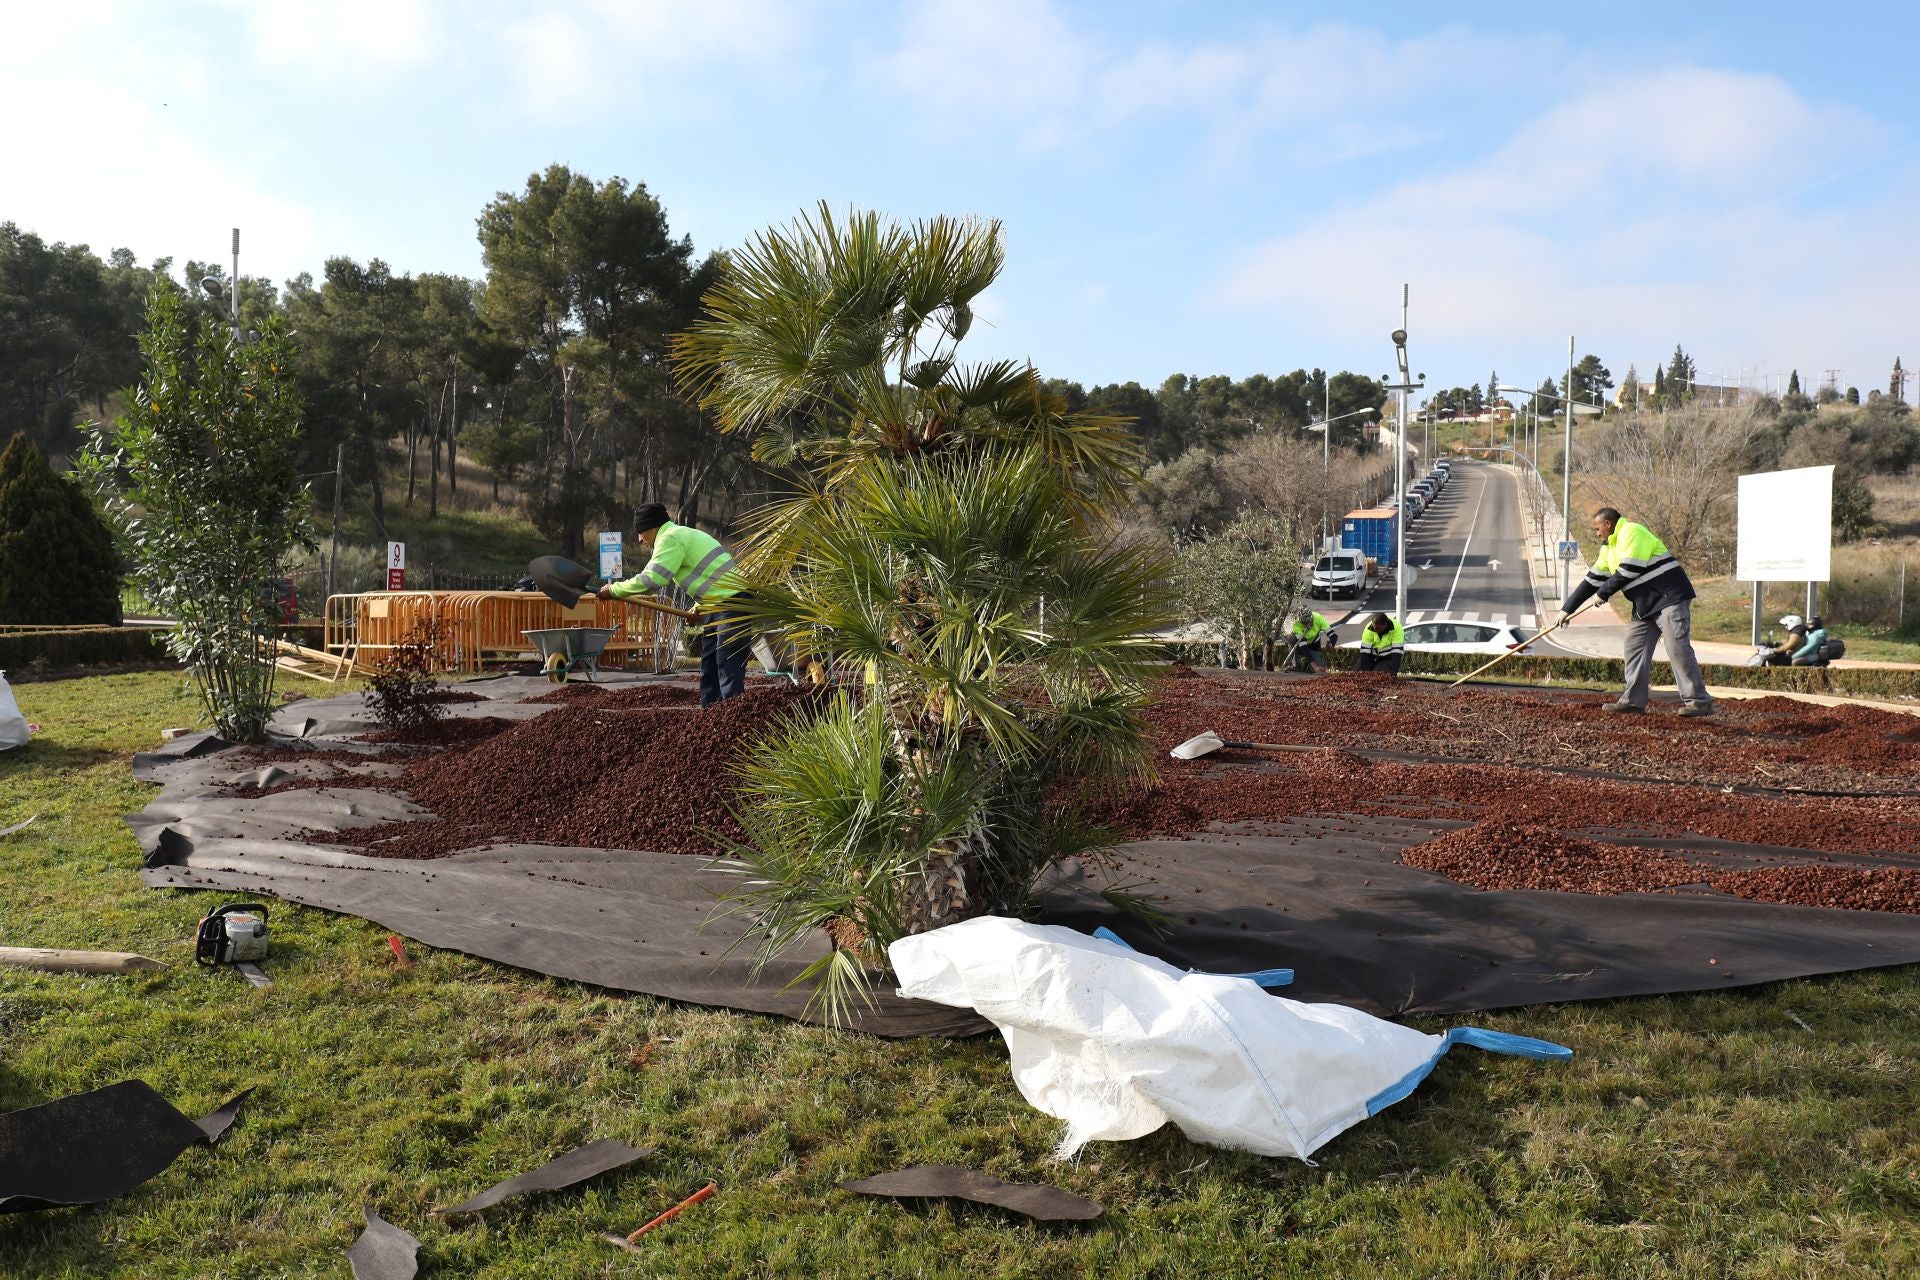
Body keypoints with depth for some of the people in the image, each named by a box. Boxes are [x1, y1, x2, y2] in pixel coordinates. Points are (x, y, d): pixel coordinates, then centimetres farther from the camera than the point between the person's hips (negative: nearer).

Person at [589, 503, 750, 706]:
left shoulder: (670, 538, -12)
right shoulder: (681, 534, 22)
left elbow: (650, 579, -19)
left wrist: (613, 590, -9)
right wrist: (698, 608, 14)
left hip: (732, 602, -11)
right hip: (717, 605, 11)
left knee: (728, 667, -13)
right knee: (708, 665, 13)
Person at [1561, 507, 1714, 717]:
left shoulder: (1633, 532, -12)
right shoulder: (1610, 546, 19)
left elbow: (1629, 570, -20)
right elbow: (1593, 579, 20)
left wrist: (1604, 592, -7)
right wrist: (1567, 608, 17)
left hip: (1670, 597, -10)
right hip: (1646, 605, 10)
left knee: (1678, 649, -14)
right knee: (1635, 648, 6)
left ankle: (1700, 702, -13)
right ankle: (1634, 701, 8)